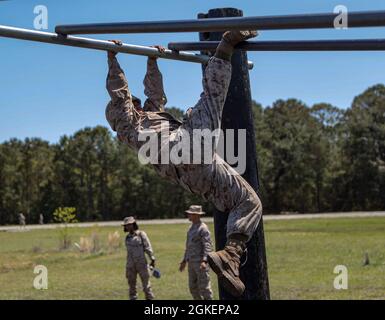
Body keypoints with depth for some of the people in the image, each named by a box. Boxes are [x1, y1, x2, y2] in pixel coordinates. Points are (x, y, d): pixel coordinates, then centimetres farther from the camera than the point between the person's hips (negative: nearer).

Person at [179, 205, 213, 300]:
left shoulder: (203, 228, -12)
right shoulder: (192, 228, 16)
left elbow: (208, 246, -20)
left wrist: (204, 261, -30)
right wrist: (184, 261, 23)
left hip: (201, 262, -9)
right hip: (192, 262, 9)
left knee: (204, 287, -5)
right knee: (193, 287, 11)